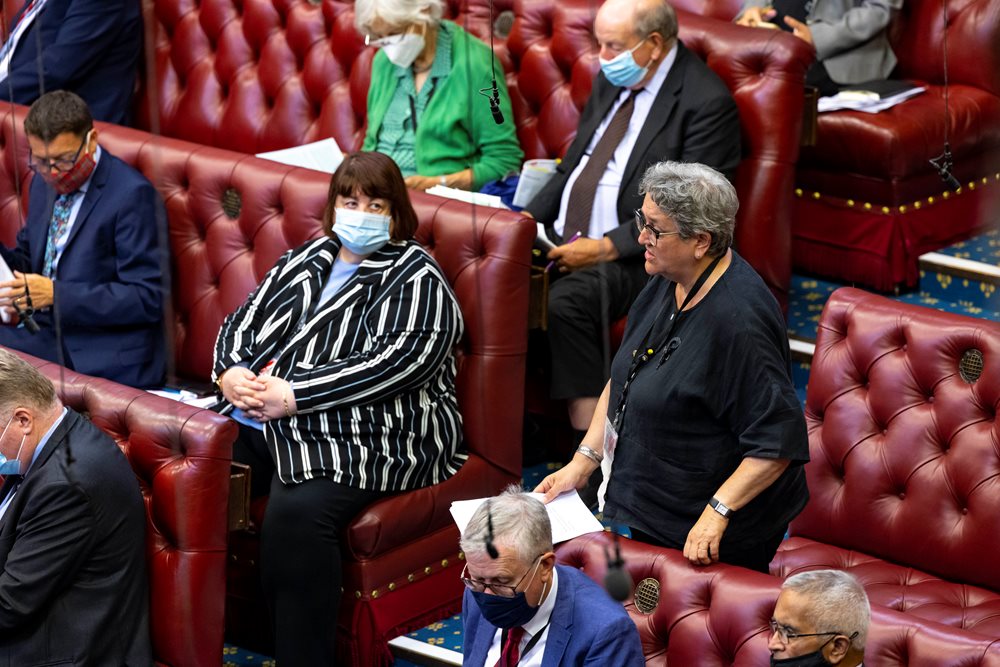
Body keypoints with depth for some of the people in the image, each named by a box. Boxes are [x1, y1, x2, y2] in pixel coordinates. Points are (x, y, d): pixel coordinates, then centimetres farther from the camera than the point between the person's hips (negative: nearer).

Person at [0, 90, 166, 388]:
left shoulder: (132, 195, -13)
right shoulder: (45, 182, 12)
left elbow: (147, 299, -16)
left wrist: (57, 295, -22)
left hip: (105, 354, -8)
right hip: (48, 335, 8)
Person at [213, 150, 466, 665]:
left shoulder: (416, 280, -1)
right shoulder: (304, 262, 21)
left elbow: (391, 364, -15)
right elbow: (242, 322, 21)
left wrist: (292, 396, -19)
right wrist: (232, 372, -3)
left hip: (364, 439, -7)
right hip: (259, 419, 7)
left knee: (297, 512, -34)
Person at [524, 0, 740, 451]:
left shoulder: (706, 103, -12)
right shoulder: (613, 79, 14)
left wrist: (606, 247, -22)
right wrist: (530, 217, 4)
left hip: (633, 256, -8)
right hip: (563, 240, 8)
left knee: (567, 300, -34)